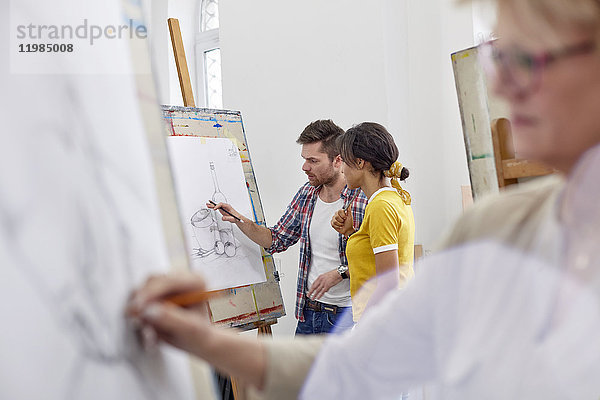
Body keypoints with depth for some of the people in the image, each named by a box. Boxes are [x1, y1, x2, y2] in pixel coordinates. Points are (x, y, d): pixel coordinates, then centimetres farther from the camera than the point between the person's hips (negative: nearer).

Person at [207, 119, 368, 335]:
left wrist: (340, 272, -22)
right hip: (308, 312, 7)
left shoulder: (364, 201, -16)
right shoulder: (307, 193, 6)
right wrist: (240, 221, 1)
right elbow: (277, 240, 13)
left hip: (344, 316, -6)